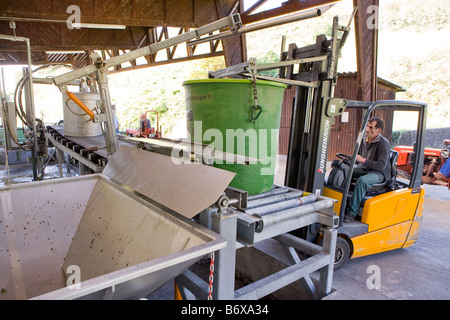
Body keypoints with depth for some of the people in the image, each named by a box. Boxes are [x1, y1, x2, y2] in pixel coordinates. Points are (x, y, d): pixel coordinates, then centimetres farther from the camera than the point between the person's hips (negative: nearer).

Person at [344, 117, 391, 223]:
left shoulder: (384, 143, -15)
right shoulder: (364, 140, 8)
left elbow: (381, 165, -23)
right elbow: (358, 156, 20)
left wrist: (363, 160, -26)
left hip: (379, 173, -8)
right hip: (363, 169, 8)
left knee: (362, 180, -38)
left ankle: (352, 213, -32)